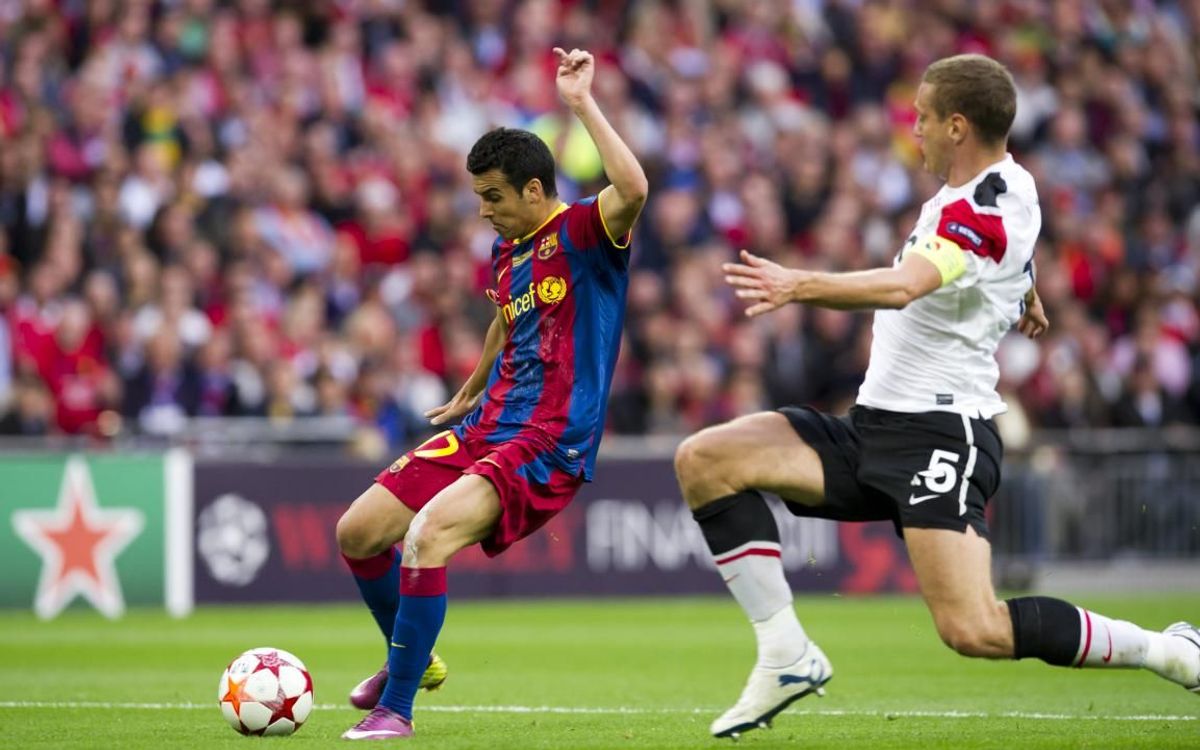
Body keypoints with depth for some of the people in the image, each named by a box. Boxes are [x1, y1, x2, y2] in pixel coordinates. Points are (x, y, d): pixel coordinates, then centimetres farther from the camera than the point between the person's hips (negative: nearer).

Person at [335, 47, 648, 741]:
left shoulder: (584, 233, -10)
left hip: (548, 446, -9)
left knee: (428, 536, -29)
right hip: (487, 426, 9)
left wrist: (583, 103, -28)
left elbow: (633, 189, -32)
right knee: (358, 533, 6)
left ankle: (397, 709, -18)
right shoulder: (508, 251, 14)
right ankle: (410, 660, 31)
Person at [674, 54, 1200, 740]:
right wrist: (1026, 297, 59)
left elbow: (904, 285, -36)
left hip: (939, 433, -10)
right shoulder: (1008, 185, 12)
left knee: (974, 631, -22)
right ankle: (787, 655, -5)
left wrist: (803, 286, -49)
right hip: (874, 426, 10)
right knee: (704, 461, -5)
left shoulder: (982, 211, -18)